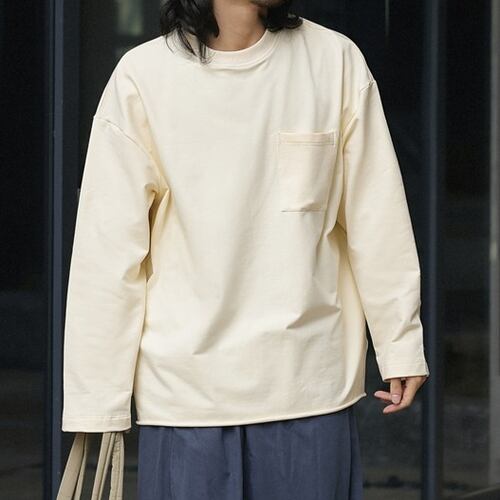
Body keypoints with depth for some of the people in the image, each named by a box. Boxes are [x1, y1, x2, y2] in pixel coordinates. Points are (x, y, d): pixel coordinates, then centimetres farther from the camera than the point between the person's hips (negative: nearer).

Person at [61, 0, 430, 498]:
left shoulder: (336, 60, 1)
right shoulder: (142, 76, -3)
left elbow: (376, 220, 5)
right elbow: (108, 250, -3)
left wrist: (400, 345, 5)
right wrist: (97, 396, -4)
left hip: (312, 383, 1)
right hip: (185, 392, -1)